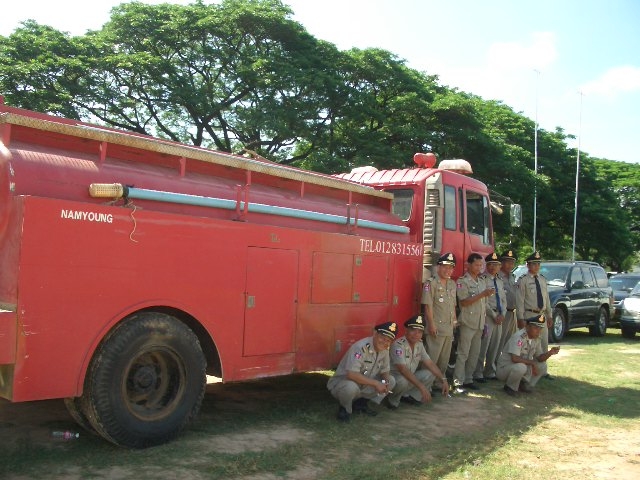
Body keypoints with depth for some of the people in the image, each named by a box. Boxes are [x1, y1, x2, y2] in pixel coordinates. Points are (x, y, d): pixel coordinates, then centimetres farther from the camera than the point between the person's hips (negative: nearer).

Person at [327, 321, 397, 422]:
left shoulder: (384, 349, -4)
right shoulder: (361, 347, -28)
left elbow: (385, 371, 7)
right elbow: (351, 374, -37)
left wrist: (385, 383, -17)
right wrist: (376, 383, -33)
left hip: (364, 386, 8)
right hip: (341, 382, -8)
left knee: (391, 380, -3)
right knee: (351, 387, -40)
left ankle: (361, 403, 9)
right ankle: (344, 409, -5)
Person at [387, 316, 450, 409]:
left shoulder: (419, 344, -1)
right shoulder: (398, 345, -26)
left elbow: (430, 363, 4)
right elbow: (403, 370, -35)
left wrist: (443, 379, -8)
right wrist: (422, 387, -40)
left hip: (409, 377, 8)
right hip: (394, 377, -8)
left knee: (430, 373, -7)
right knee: (403, 381, -37)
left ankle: (408, 396, 2)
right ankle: (392, 399, -7)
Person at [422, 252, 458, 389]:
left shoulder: (452, 284, 13)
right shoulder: (431, 283, -9)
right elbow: (427, 305, -14)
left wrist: (455, 321, 14)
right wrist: (431, 324, -17)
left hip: (449, 328, 7)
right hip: (436, 328, -7)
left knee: (444, 358, 15)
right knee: (432, 358, -3)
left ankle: (439, 381, 26)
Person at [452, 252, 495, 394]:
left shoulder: (482, 282, 14)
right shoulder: (462, 281, -7)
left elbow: (484, 303, 18)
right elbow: (464, 302, -15)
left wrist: (484, 322, 15)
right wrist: (482, 294, -20)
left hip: (479, 324, 7)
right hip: (467, 323, -7)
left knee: (474, 353, 10)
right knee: (463, 353, -6)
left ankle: (468, 380, 19)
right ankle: (458, 383, -3)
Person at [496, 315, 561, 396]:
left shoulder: (536, 339, 2)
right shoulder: (518, 337, -24)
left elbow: (540, 358, 6)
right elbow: (514, 358, -34)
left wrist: (550, 352, -13)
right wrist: (532, 362, -23)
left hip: (522, 367, 8)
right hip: (505, 368, -8)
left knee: (542, 365, -2)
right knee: (521, 367, -36)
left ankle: (524, 385, 10)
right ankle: (510, 387, -9)